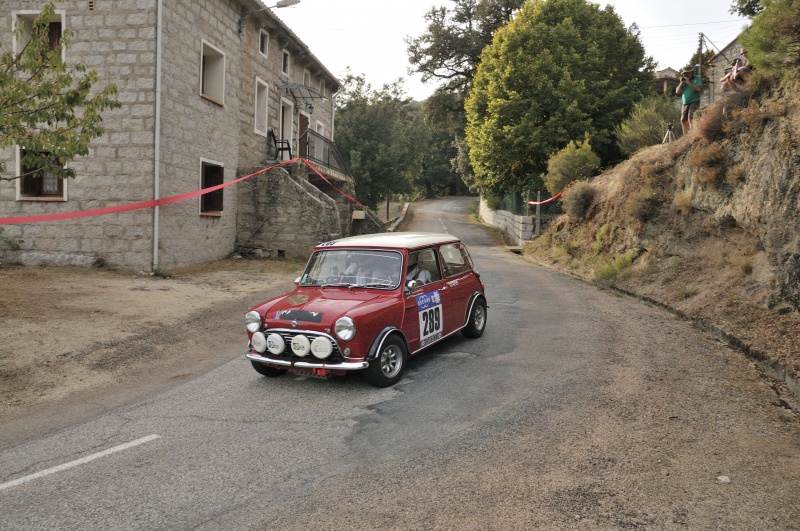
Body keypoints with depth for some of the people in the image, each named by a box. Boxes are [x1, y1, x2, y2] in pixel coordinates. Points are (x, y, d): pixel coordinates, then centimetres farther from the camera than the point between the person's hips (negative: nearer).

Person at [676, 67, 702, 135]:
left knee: (691, 119, -20)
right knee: (683, 120, 2)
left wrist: (689, 82, -12)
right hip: (685, 103, 6)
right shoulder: (684, 80, 19)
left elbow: (699, 89, -12)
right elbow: (677, 91, 13)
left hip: (694, 102, -6)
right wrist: (681, 83, 0)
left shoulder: (697, 78, 5)